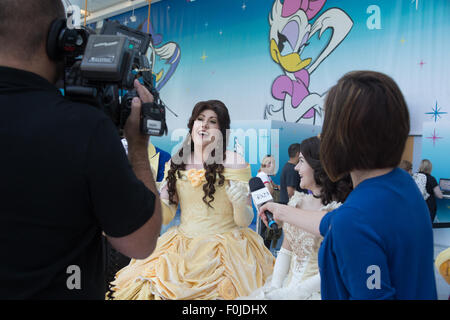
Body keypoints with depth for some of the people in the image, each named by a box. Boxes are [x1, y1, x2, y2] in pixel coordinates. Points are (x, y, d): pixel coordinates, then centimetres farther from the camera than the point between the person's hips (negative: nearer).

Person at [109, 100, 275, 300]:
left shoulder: (234, 162, -5)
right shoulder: (176, 164, 6)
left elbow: (244, 222, -5)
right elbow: (165, 215, 6)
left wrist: (240, 203, -25)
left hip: (224, 250, -3)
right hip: (182, 249, 3)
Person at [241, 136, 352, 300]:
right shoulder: (297, 201, 6)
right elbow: (285, 250, 9)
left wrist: (289, 293, -16)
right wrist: (275, 285, -4)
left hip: (315, 292, -6)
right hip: (288, 283, 6)